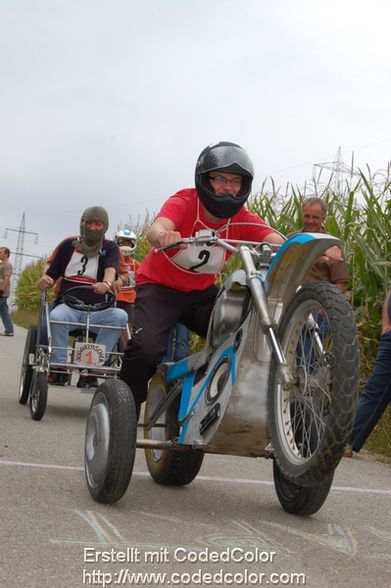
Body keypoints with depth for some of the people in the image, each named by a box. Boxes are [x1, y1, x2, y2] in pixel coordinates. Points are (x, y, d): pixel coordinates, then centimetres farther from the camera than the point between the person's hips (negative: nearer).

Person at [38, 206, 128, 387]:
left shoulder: (110, 248, 10)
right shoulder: (68, 245, 14)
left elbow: (111, 269, -12)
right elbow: (51, 273, 15)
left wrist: (107, 283, -37)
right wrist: (44, 281, -11)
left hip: (96, 311, 0)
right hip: (67, 306, 0)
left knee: (120, 316, -31)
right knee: (56, 316, -36)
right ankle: (60, 368, -19)